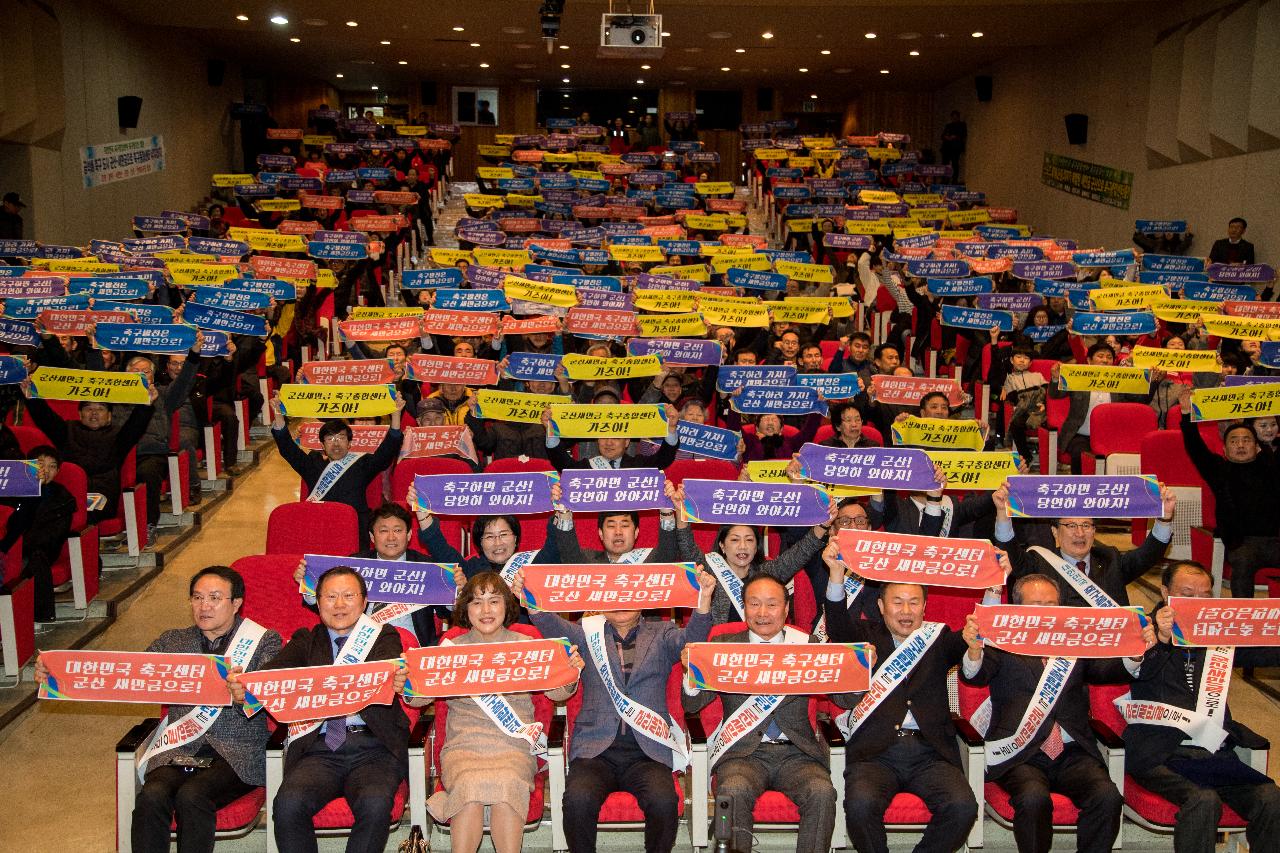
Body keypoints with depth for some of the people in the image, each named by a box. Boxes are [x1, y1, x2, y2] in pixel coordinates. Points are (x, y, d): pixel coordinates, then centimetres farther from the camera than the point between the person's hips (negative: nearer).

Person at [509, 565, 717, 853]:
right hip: (595, 749, 0)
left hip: (647, 751, 0)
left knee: (663, 801, -28)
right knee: (578, 799, -28)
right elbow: (555, 627, -5)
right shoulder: (587, 632, 15)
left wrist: (703, 600, -25)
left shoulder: (661, 633, 16)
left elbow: (691, 639, -4)